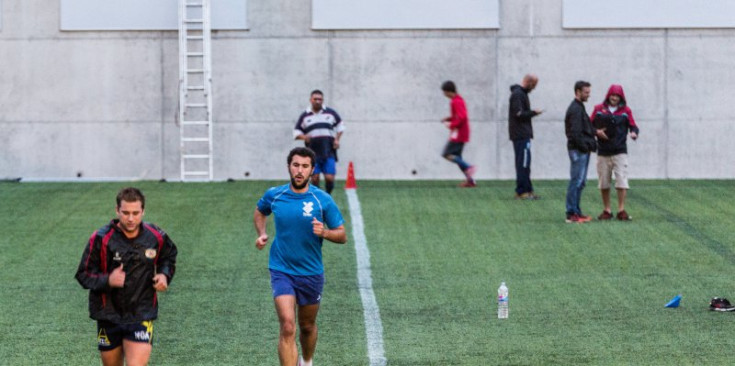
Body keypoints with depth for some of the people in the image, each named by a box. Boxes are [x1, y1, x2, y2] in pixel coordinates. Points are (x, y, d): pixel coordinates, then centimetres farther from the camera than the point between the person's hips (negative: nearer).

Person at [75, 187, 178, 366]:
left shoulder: (156, 237, -4)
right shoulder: (101, 239, -11)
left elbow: (169, 256, 19)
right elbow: (83, 274, -7)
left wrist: (165, 274, -1)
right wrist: (107, 281, -25)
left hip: (141, 316, 0)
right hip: (109, 316, 0)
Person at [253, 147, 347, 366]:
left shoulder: (323, 200, -7)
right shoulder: (273, 195, -3)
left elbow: (342, 236, -2)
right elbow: (260, 211, 22)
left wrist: (324, 232, -22)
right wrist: (262, 234, 4)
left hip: (311, 273, 1)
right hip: (281, 271, -1)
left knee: (307, 326, 18)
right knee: (288, 327, -17)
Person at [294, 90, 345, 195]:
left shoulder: (330, 113, 8)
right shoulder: (304, 116, 8)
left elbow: (340, 125, 19)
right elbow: (296, 131, 12)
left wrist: (337, 139, 4)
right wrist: (303, 137, -10)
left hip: (329, 152, 0)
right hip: (313, 153, 0)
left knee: (329, 178, -8)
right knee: (314, 178, -4)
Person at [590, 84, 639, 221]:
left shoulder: (626, 111, 4)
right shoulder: (599, 109, 5)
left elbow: (633, 126, 5)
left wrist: (634, 133, -17)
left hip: (620, 152, -1)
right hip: (603, 152, 1)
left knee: (622, 181, -9)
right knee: (604, 183, 7)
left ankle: (621, 210, -6)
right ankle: (607, 211, 16)